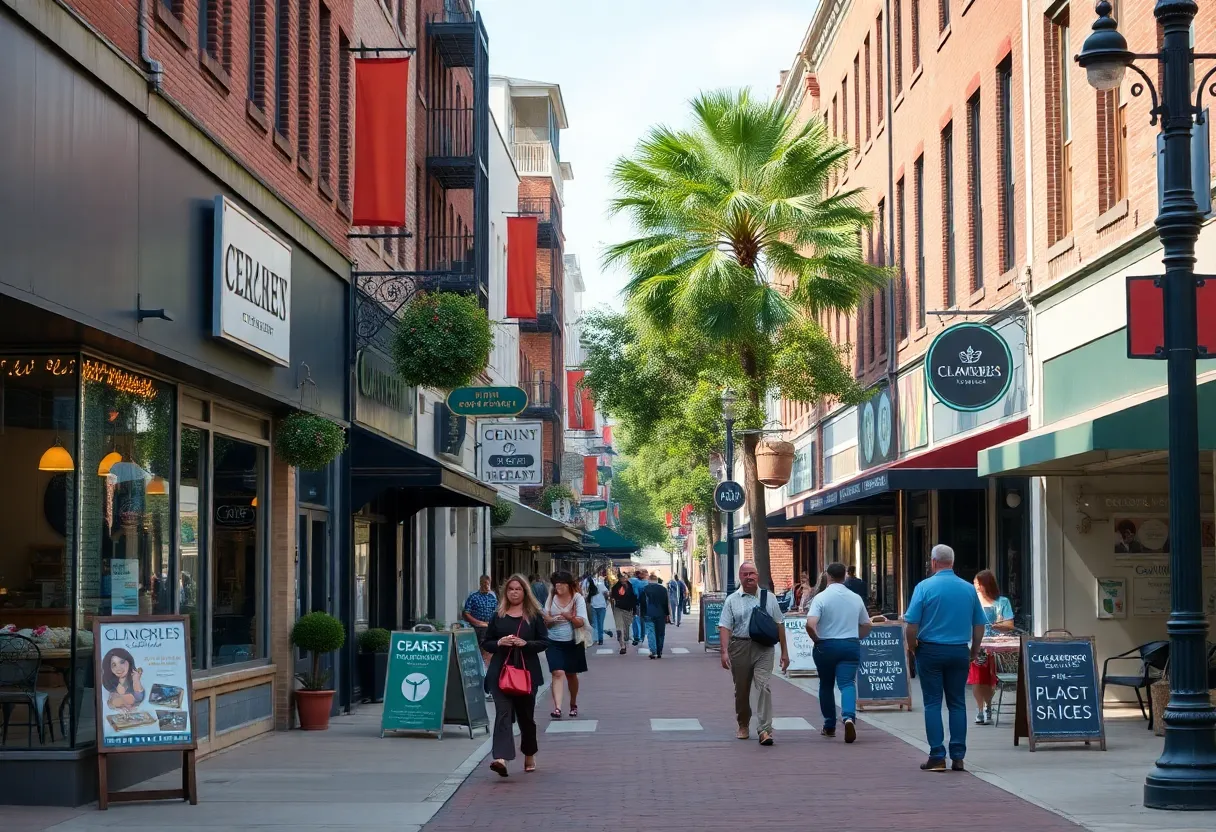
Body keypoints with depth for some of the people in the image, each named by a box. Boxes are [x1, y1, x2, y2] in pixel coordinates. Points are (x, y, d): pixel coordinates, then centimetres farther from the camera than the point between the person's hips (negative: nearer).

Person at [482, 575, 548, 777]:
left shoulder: (534, 616, 4)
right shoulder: (497, 616, 8)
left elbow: (544, 641, 2)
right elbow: (486, 643, 10)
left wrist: (525, 643, -15)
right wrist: (499, 643, -10)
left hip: (527, 672, 0)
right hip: (501, 671, 0)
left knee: (526, 715, 12)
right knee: (503, 713, -15)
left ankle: (529, 756, 33)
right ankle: (501, 758, -28)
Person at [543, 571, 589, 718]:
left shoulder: (577, 598, -5)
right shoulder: (551, 599, 2)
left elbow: (581, 622, -11)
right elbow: (545, 621, 5)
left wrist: (569, 617, -30)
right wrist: (551, 620, -18)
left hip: (572, 642, 0)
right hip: (554, 642, 0)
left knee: (571, 674, 14)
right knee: (557, 673, -14)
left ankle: (573, 704, 36)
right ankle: (557, 707, -23)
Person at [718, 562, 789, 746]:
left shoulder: (769, 598, 9)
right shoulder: (732, 600, 5)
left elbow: (779, 625, 12)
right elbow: (725, 627, -1)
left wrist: (784, 651, 10)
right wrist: (724, 651, -12)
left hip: (763, 649, -1)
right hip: (740, 647, 1)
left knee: (763, 686, -15)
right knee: (741, 690, 11)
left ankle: (764, 730, -17)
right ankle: (743, 725, 31)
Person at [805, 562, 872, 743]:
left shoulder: (821, 597, -9)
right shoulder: (856, 598, 5)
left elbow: (810, 625, -20)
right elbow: (867, 625, 14)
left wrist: (817, 639, -4)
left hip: (826, 646, -2)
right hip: (851, 645, 2)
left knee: (826, 685, 15)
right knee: (847, 683, -5)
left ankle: (829, 726, 23)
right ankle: (849, 716, -32)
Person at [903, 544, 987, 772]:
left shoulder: (924, 587, -8)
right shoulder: (969, 589, 2)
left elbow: (912, 625, -11)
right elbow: (979, 625, 7)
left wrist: (913, 647, 5)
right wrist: (974, 651, 19)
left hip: (931, 650, -3)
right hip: (959, 652, 3)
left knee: (933, 704, 3)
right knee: (957, 704, 8)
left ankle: (937, 757, 0)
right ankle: (958, 757, 7)